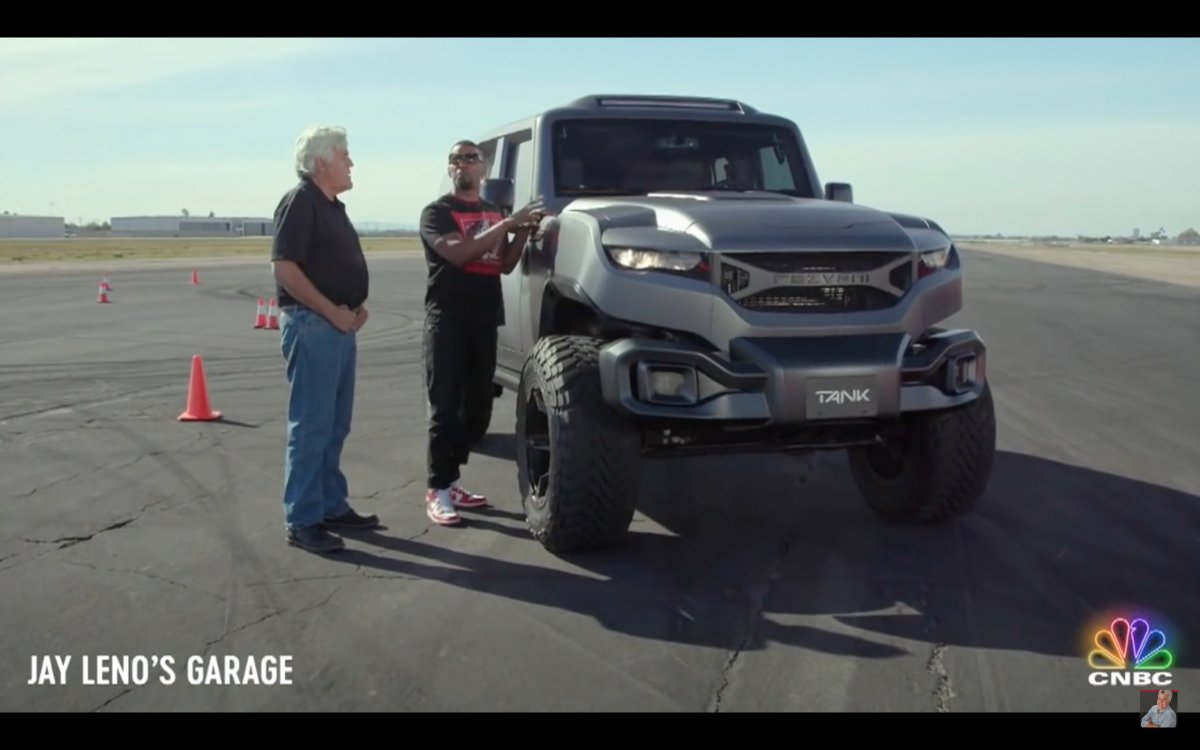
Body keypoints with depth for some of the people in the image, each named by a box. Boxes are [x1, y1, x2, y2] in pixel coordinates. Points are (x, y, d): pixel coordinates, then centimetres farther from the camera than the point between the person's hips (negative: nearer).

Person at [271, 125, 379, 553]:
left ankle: (333, 506, 24)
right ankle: (302, 522, -1)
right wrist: (333, 311, -19)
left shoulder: (332, 205, 18)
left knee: (335, 426, 14)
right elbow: (284, 267, -19)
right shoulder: (300, 202, -11)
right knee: (311, 427, -7)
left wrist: (356, 306, 8)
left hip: (339, 326, 10)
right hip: (311, 325, -10)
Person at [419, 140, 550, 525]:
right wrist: (509, 223, -22)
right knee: (445, 407, -8)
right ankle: (437, 490, -6)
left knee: (475, 404, 9)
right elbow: (458, 253, -20)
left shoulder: (494, 212, 17)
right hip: (447, 319, -6)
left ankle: (450, 481, 18)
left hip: (485, 320, 7)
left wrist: (524, 230, -2)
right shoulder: (437, 212, -3)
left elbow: (505, 265, 14)